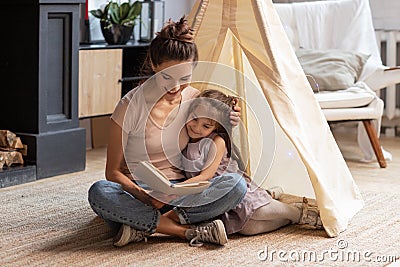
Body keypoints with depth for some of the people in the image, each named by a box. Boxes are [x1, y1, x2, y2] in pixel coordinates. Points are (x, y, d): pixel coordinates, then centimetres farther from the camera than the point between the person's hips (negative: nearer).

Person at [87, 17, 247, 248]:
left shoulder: (194, 99, 2)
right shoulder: (132, 105, -10)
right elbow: (113, 172, -7)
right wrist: (143, 195, -26)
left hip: (181, 190, 3)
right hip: (137, 190, -3)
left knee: (236, 184, -24)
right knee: (99, 192, -36)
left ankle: (145, 226, -28)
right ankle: (189, 230, -32)